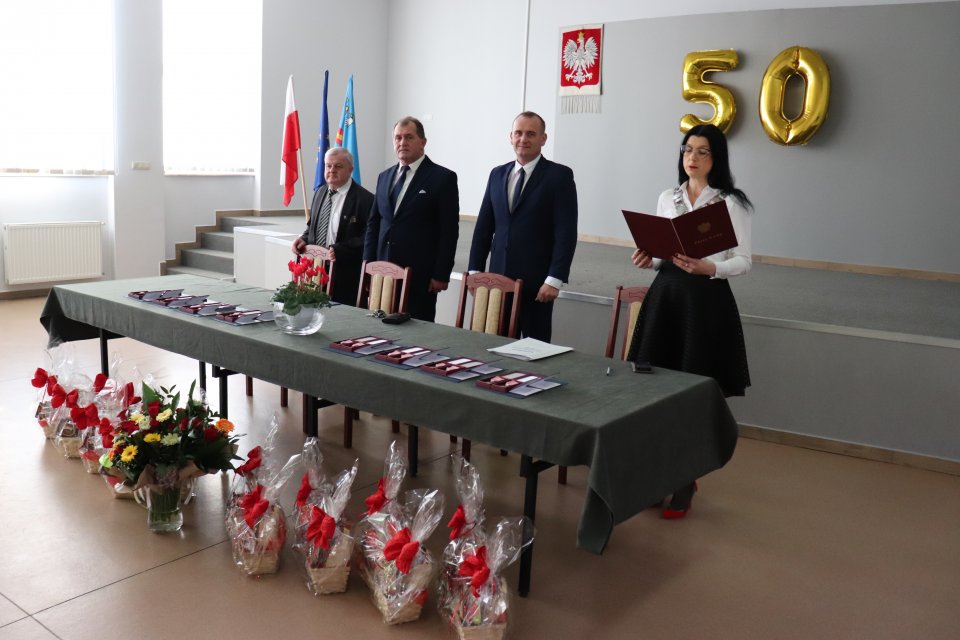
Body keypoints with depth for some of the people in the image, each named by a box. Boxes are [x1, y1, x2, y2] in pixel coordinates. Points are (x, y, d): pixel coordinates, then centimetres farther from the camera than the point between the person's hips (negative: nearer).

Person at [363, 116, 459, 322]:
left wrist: (441, 274, -11)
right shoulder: (384, 177, 15)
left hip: (420, 274, -5)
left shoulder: (443, 178, -3)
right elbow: (373, 223, 17)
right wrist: (368, 264, 8)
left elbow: (449, 230, -6)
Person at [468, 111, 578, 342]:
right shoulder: (497, 174, 13)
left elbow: (566, 233, -8)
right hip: (498, 279, 4)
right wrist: (475, 270, 8)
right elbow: (483, 226, 15)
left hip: (536, 282, -4)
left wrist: (554, 279, -14)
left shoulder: (560, 176, -2)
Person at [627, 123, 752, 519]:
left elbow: (744, 261, -5)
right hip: (664, 294, 5)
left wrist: (708, 268, -23)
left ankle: (685, 484, 11)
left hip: (706, 300, -4)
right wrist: (648, 261, -5)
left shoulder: (731, 203, -2)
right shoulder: (666, 199, 12)